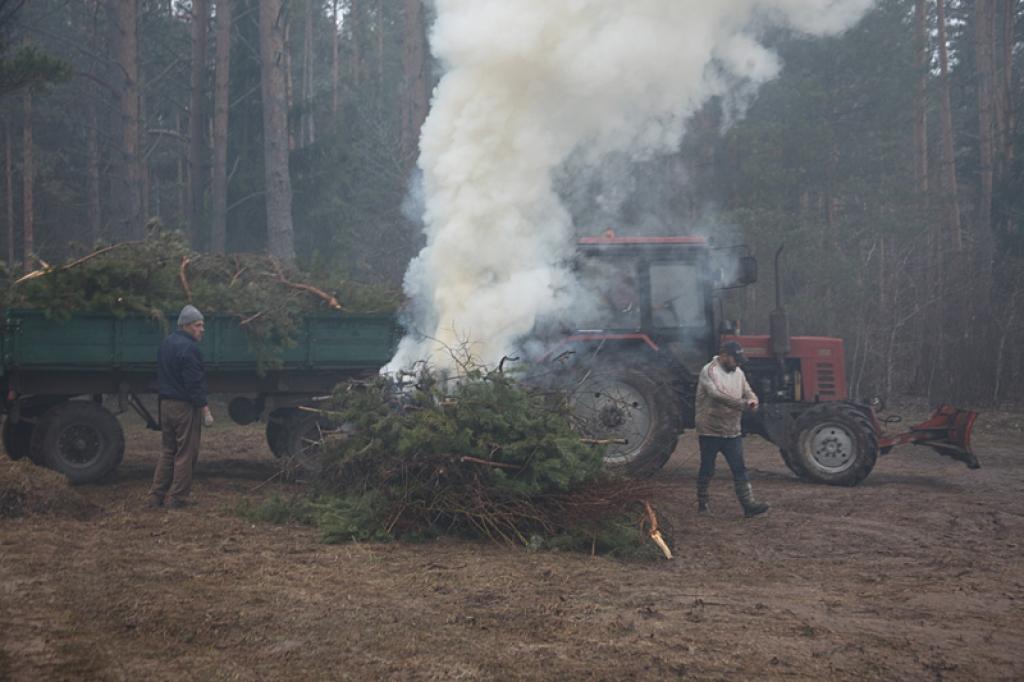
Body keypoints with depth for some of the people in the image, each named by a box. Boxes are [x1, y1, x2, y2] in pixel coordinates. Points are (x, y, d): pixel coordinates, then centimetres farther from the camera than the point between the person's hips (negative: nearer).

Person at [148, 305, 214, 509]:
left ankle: (156, 496, 14)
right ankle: (178, 498, 1)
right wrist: (205, 409, -18)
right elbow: (194, 383, -20)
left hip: (166, 405, 9)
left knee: (167, 452, 15)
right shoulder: (188, 348, -16)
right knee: (186, 454, -1)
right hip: (184, 406, -9)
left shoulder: (166, 344, 14)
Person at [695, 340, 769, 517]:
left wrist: (752, 401, -15)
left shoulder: (738, 373, 9)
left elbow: (748, 392, 11)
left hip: (732, 432, 5)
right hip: (710, 430, -5)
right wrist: (743, 404, -34)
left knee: (739, 469, 1)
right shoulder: (709, 371, -15)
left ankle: (749, 504, -1)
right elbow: (717, 394, -29)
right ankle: (703, 503, 21)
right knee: (707, 470, 8)